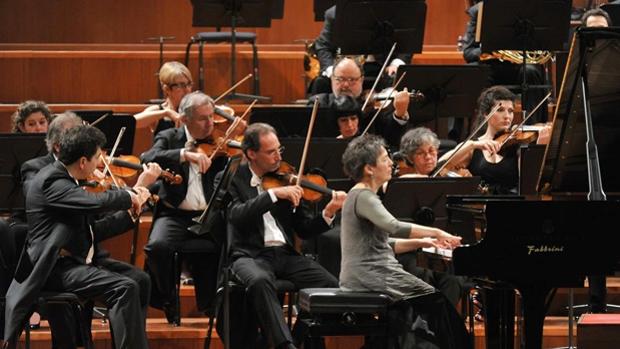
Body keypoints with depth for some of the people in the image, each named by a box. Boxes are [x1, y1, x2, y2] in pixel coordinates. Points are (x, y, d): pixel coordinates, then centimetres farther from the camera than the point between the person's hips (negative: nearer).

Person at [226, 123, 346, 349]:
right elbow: (237, 215, -17)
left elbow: (305, 230, 11)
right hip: (251, 256, -4)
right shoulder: (233, 179, 3)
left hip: (285, 254, 4)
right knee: (260, 280, -39)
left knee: (332, 285, -20)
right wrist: (274, 194, -24)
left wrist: (328, 213, -9)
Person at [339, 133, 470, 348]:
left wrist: (422, 242, 10)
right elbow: (395, 227, -30)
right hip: (370, 279, -10)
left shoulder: (363, 195, 18)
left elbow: (385, 245, 20)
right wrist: (437, 232, -21)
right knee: (437, 302, -8)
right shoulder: (363, 197, -14)